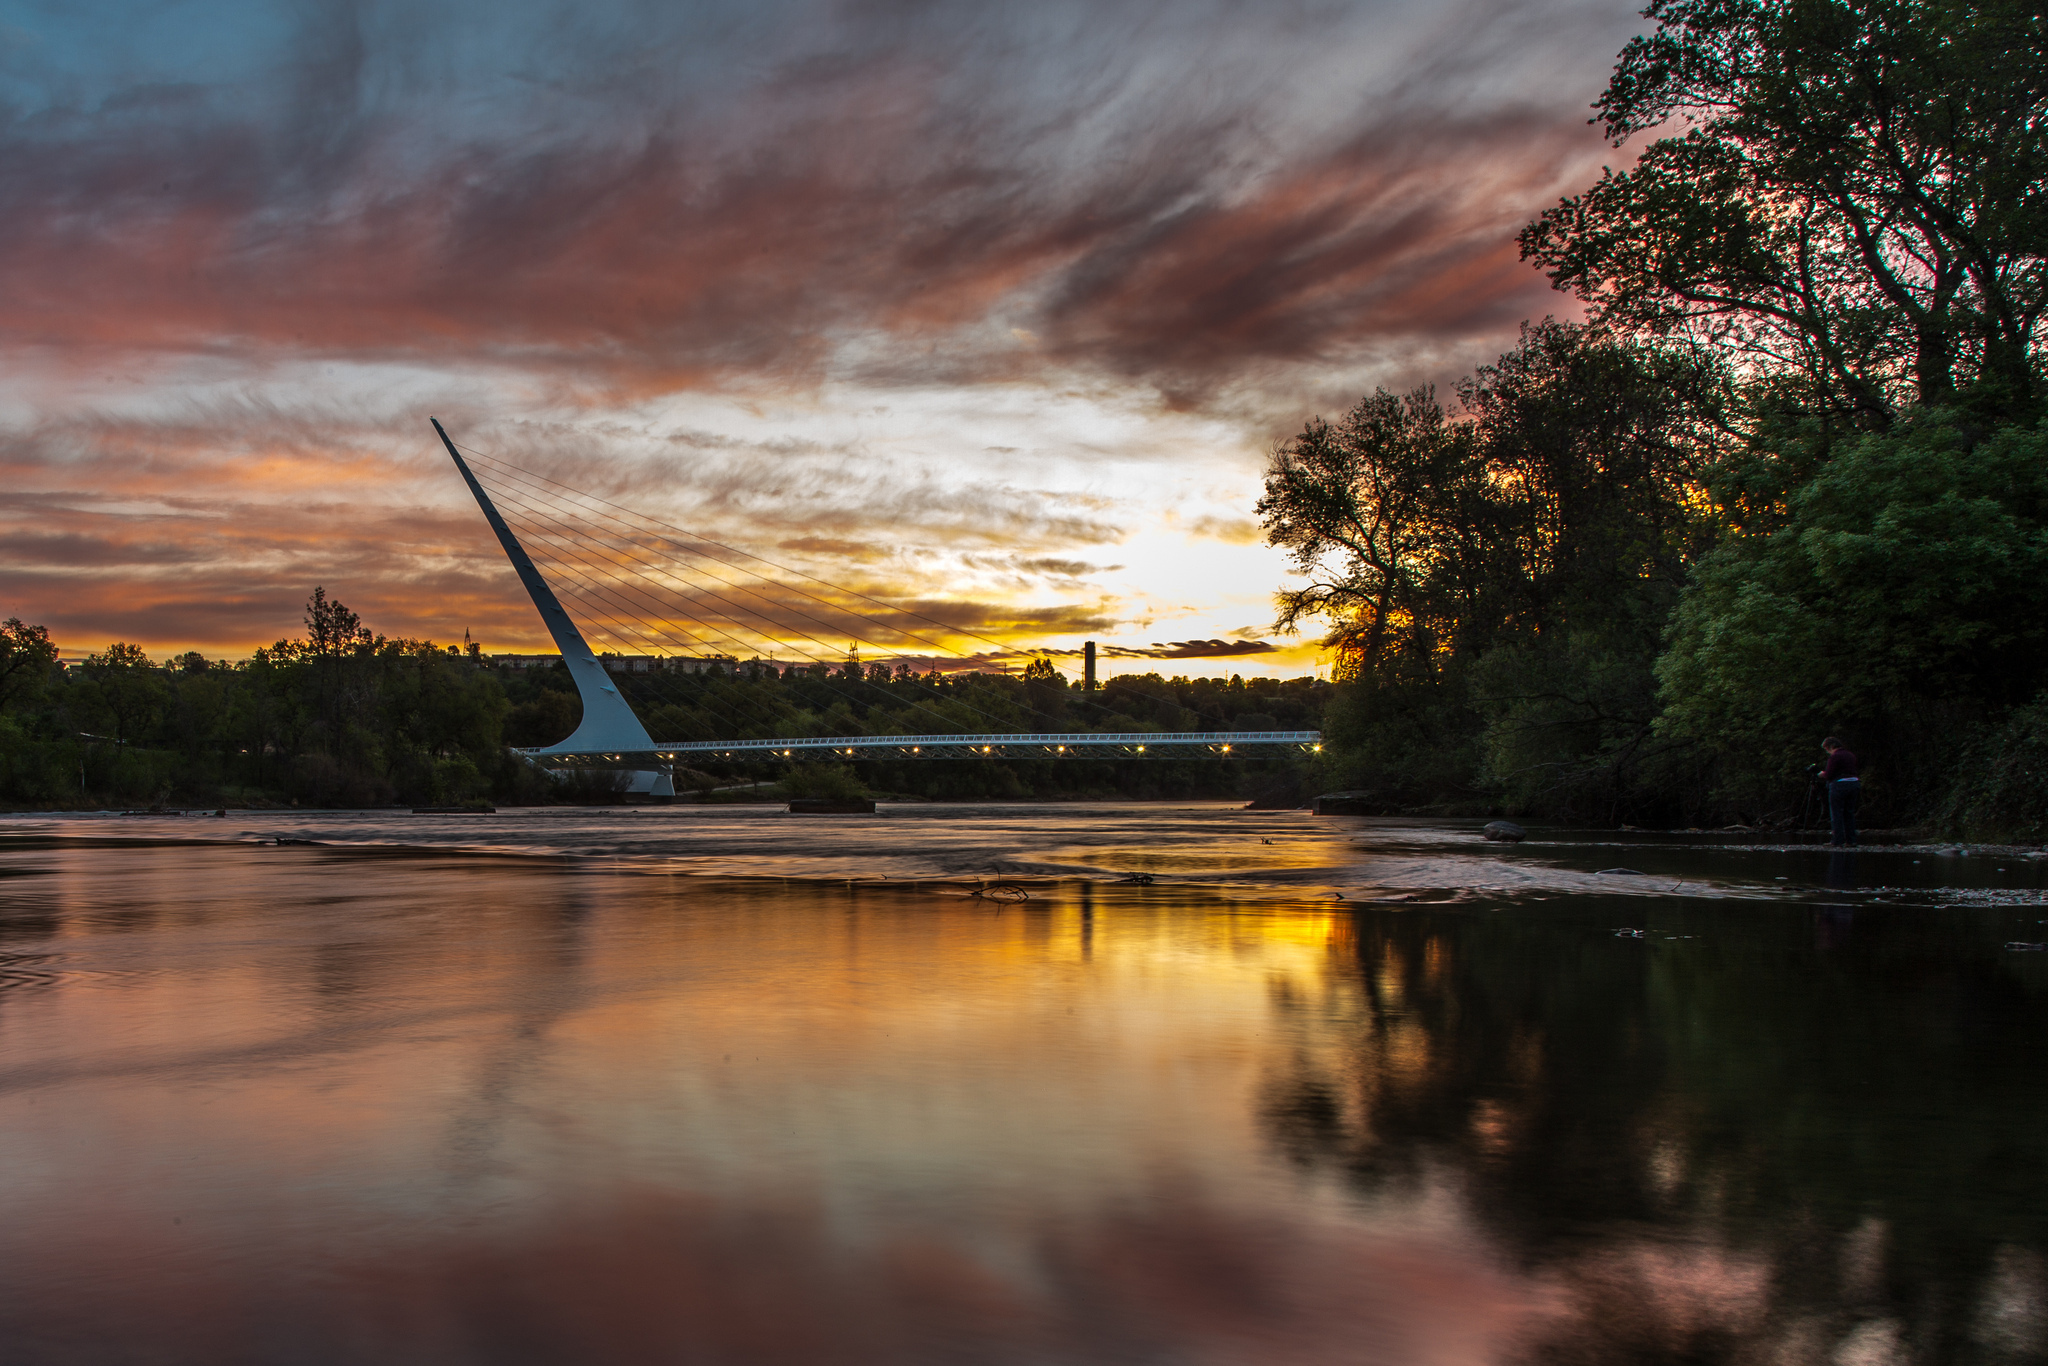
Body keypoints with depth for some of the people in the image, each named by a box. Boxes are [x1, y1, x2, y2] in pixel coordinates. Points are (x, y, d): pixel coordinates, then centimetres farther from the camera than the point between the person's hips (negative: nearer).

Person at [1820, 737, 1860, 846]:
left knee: (1836, 813, -2)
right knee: (1849, 813, 12)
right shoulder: (1851, 756, 14)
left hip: (1839, 785, -8)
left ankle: (1837, 840, -4)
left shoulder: (1835, 756, -10)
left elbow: (1829, 775, -14)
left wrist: (1823, 774, 9)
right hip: (1854, 783, 8)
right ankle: (1851, 839, 10)